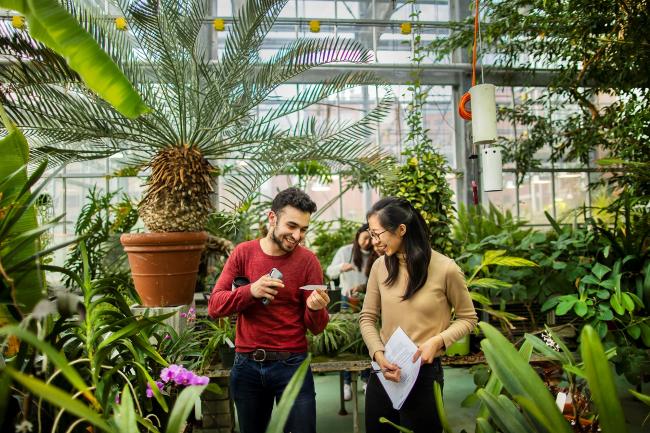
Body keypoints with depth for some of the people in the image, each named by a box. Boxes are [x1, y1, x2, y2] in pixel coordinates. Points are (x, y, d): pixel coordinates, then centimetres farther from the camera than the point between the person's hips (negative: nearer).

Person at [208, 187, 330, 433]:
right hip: (247, 365, 2)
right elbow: (214, 307, -8)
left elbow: (316, 328, -4)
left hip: (292, 364, -2)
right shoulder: (243, 253, -1)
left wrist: (316, 310, -26)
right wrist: (250, 291, -24)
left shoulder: (308, 260, -6)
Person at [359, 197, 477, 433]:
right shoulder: (380, 266, -2)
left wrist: (438, 341, -17)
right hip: (383, 372, 4)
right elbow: (367, 318, 4)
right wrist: (379, 355, -11)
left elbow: (467, 318, -1)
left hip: (424, 373, -3)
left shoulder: (445, 269, -12)